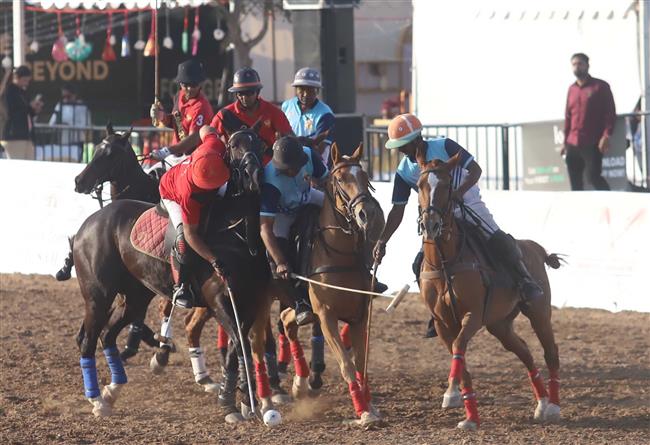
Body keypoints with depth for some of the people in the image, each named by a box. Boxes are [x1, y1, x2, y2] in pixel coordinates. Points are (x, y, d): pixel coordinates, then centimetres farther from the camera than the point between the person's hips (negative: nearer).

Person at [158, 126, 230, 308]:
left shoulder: (214, 147, -41)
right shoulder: (189, 194, -48)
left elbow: (206, 130, -15)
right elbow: (190, 234, -39)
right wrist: (214, 262, -41)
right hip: (172, 195, -7)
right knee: (183, 237, -24)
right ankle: (181, 287, -13)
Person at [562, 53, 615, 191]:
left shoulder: (601, 86, -1)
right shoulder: (572, 89, 15)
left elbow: (610, 112, -5)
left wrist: (606, 136, -16)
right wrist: (565, 141, 16)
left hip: (592, 143, -6)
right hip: (573, 144, 6)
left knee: (593, 176, -14)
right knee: (575, 181, 4)